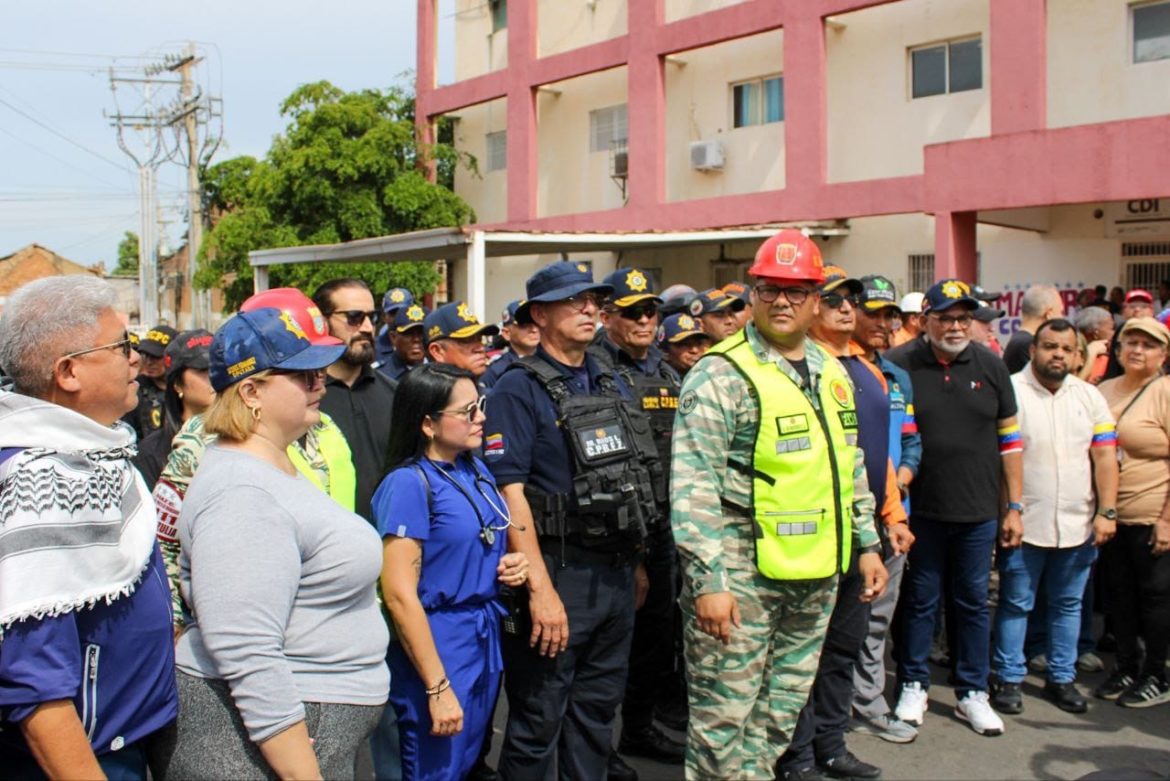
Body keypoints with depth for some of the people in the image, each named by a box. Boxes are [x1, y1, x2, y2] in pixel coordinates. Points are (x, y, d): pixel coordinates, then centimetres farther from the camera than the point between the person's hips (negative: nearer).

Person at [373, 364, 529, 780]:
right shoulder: (409, 483, -17)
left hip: (486, 637, 7)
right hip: (437, 644, -7)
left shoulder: (477, 469, 6)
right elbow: (400, 596, -20)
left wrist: (511, 564, -1)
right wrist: (438, 688, -20)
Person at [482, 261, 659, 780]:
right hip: (559, 572, -7)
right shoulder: (519, 389, -10)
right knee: (539, 718, 4)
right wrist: (541, 589, -21)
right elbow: (510, 493, -17)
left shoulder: (613, 386, 13)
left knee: (598, 708, 18)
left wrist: (635, 564, 16)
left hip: (617, 573, 7)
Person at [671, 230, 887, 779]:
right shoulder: (721, 375, -13)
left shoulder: (830, 371, 12)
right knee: (725, 713, 1)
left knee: (783, 708, 18)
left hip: (816, 572, 8)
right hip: (741, 572, -7)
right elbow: (693, 487, -18)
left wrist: (867, 543, 17)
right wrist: (707, 579, -22)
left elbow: (850, 468, 21)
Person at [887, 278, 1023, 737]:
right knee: (920, 600, 11)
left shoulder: (990, 366, 2)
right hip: (921, 509, -2)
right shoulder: (900, 365, -7)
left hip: (978, 511, 3)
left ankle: (972, 693, 26)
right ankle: (914, 685, 26)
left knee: (974, 601, 12)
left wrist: (1014, 506, 6)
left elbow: (1009, 438, 8)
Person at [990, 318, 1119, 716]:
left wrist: (1107, 512, -3)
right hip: (1024, 523, -4)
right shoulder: (1009, 391, -8)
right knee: (1015, 604, 5)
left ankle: (1062, 678, 27)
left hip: (1078, 524, 4)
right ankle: (1009, 678, 17)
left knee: (1068, 604, 14)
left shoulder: (1090, 396, 7)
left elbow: (1105, 456, 5)